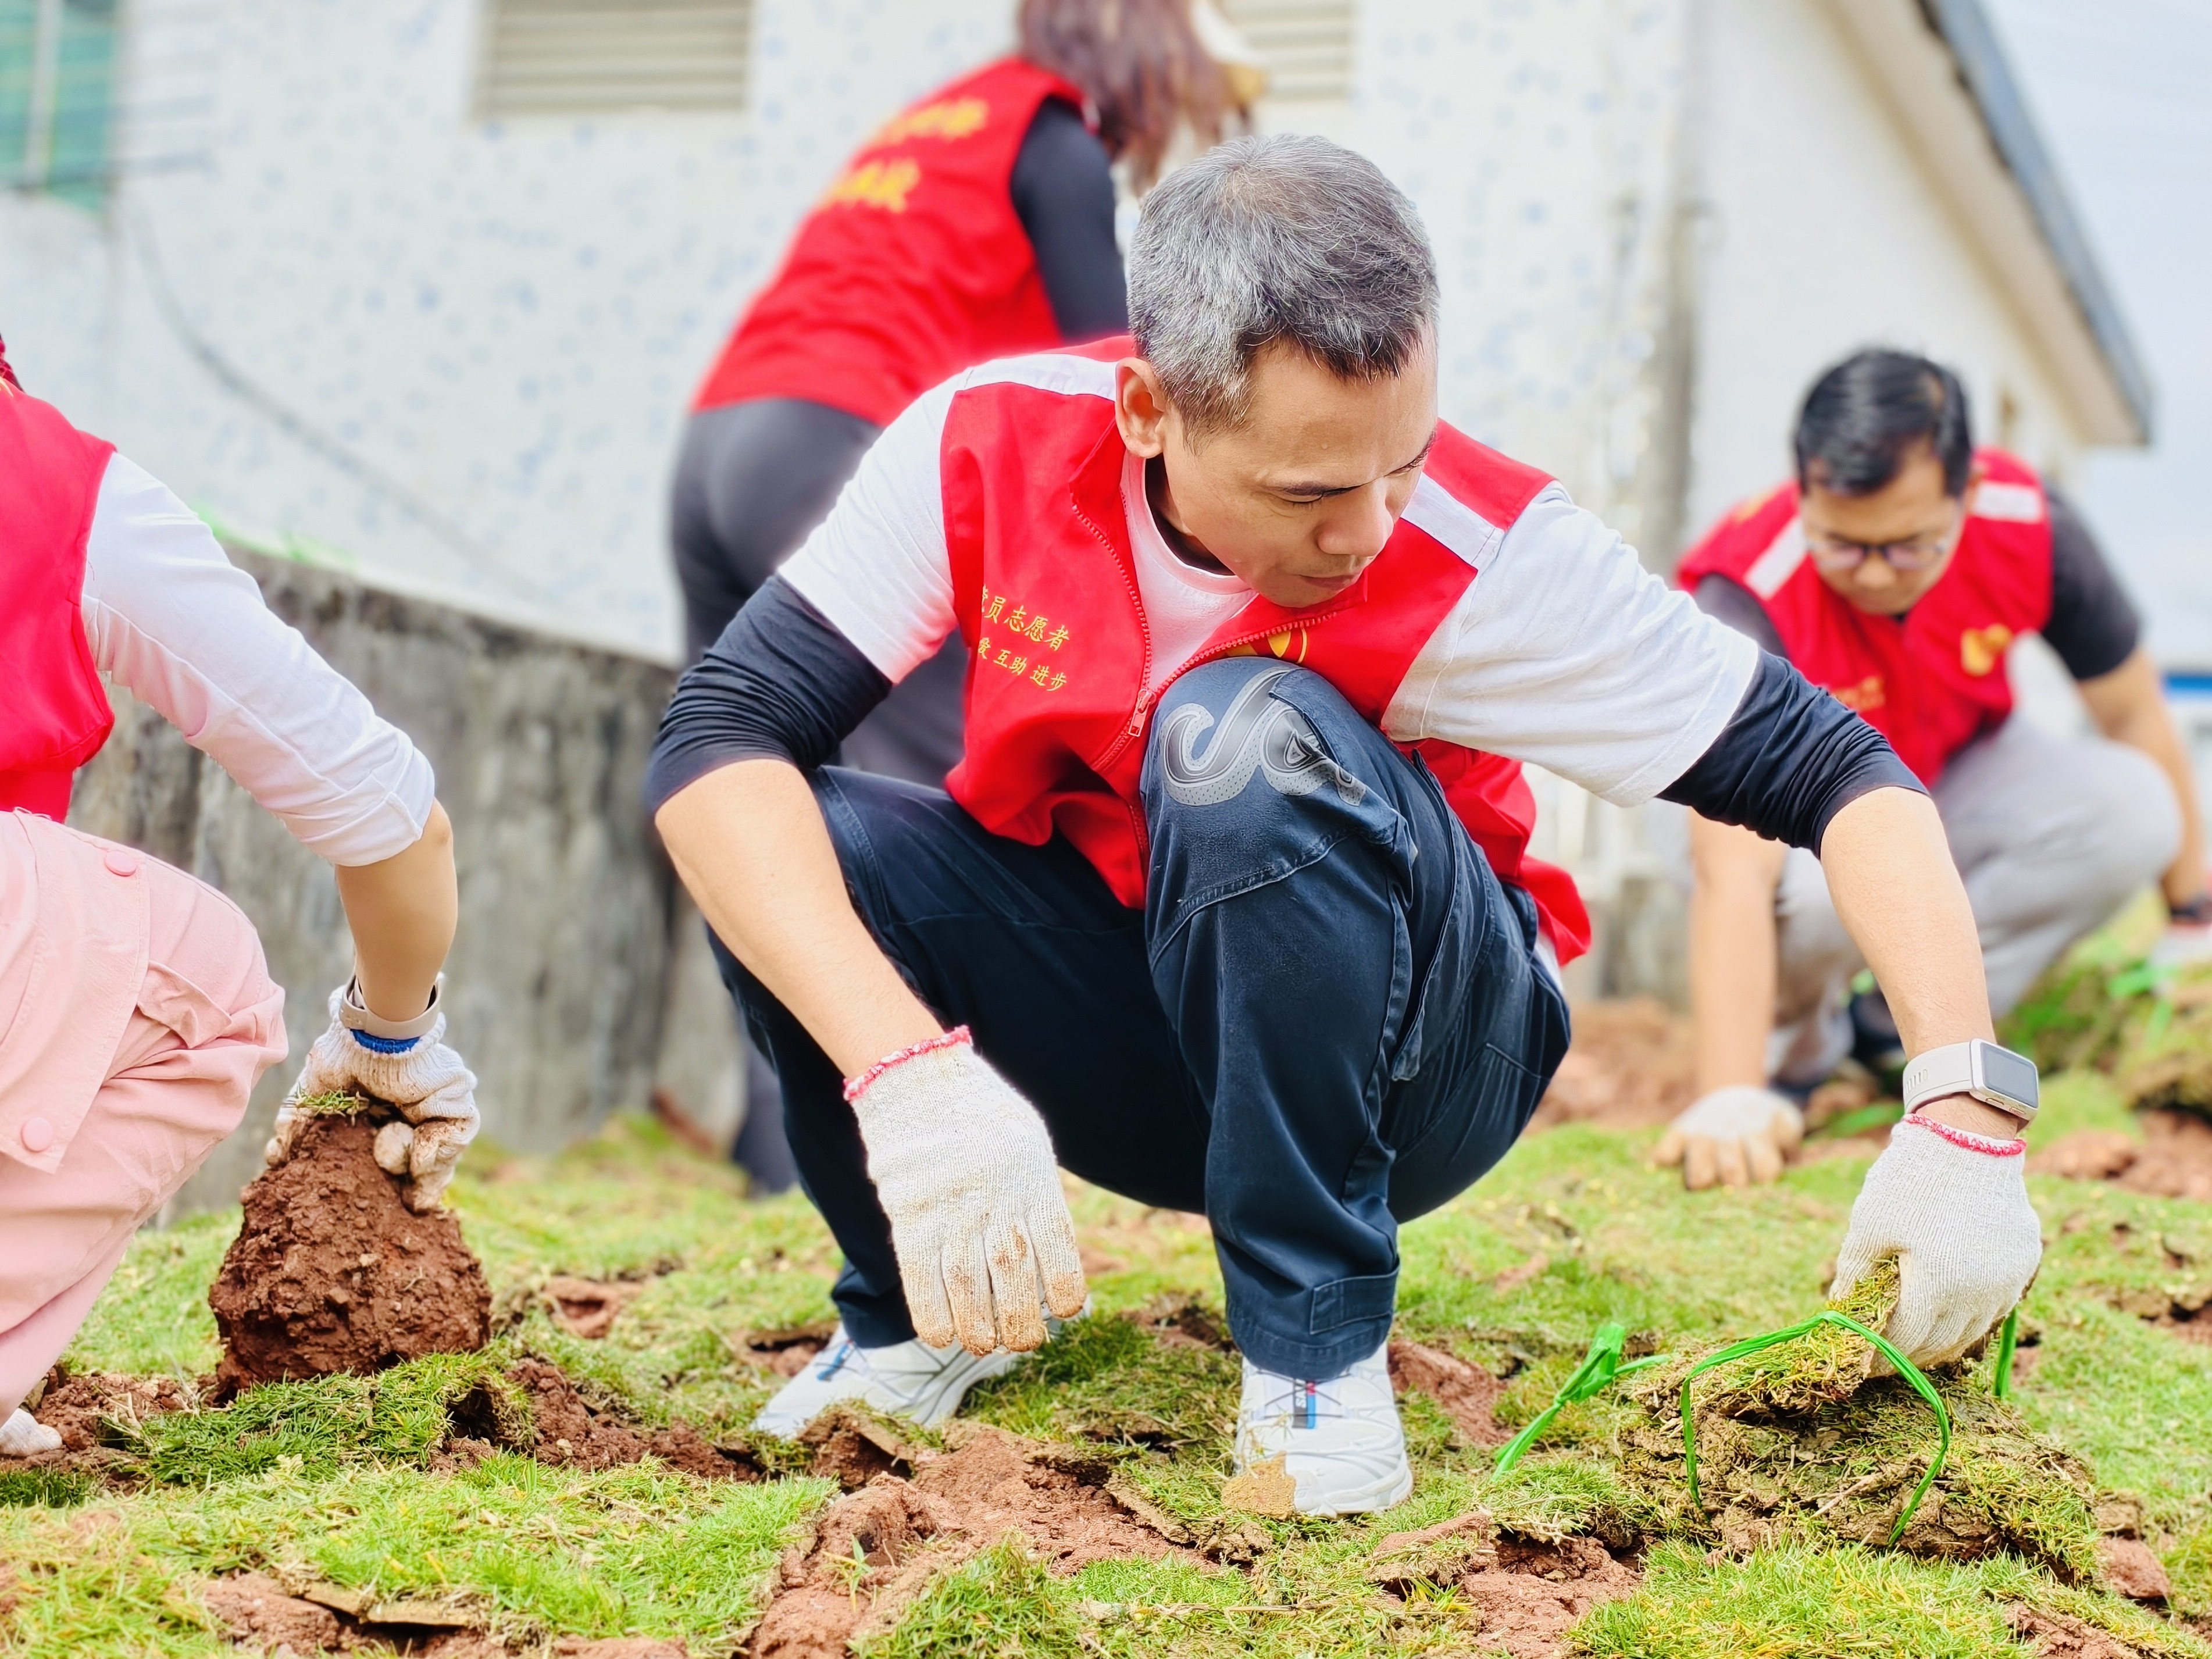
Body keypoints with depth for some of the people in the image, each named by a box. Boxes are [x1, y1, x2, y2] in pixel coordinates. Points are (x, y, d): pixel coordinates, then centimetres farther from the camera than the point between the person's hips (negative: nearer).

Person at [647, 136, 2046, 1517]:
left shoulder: (1483, 557, -25)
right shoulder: (992, 447, -20)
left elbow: (1834, 770, -22)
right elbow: (715, 740, -26)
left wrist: (1964, 1119, -35)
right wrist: (909, 1075, -40)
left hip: (1413, 1066, -2)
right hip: (1120, 1046, 3)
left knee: (1248, 736, -33)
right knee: (778, 835, -25)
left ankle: (1318, 1343, -18)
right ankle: (925, 1309, 0)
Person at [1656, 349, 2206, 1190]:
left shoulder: (2028, 526, -26)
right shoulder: (1743, 600, -37)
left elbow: (2134, 713, -8)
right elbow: (1734, 874, -47)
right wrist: (1730, 1100, -57)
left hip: (1953, 781, 4)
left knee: (2135, 811, -23)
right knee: (1821, 889, -39)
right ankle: (1792, 1054, -3)